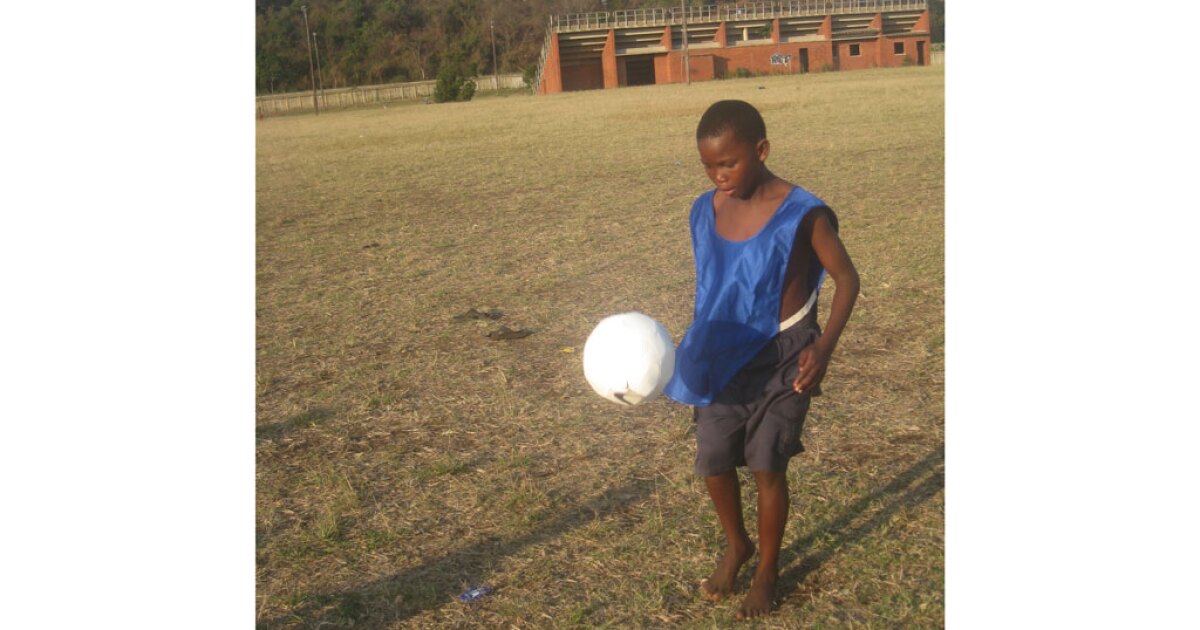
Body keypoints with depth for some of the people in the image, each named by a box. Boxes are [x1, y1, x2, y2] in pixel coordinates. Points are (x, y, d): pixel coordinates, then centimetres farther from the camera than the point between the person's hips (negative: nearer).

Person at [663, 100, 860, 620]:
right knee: (713, 462, 4)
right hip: (725, 360, 4)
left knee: (767, 465, -4)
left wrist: (823, 348, -18)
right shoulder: (706, 211, -2)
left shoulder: (802, 214, -17)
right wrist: (698, 353, 13)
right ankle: (736, 546, 34)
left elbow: (847, 279, -8)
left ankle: (768, 570, 20)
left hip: (782, 360, -4)